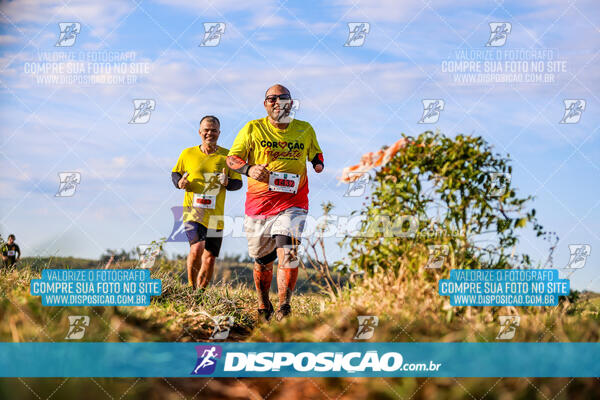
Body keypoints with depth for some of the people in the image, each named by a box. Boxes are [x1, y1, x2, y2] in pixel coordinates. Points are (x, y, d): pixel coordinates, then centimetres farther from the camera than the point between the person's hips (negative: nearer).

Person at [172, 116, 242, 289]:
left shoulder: (227, 156, 3)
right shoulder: (188, 154, 4)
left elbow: (238, 182, 9)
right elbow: (175, 172, 19)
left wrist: (227, 183, -13)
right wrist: (179, 182, -3)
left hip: (215, 215, 2)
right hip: (193, 210, -2)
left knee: (209, 259, 5)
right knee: (197, 247, -24)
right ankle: (191, 288, -6)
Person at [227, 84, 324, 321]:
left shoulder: (305, 130, 9)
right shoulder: (252, 129, 2)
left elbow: (316, 153, 27)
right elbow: (231, 158, 4)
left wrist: (318, 163, 3)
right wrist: (249, 169, -16)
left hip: (293, 203, 0)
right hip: (259, 202, 1)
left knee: (288, 253, -21)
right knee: (262, 259, 11)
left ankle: (284, 309, -17)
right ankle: (263, 306, 33)